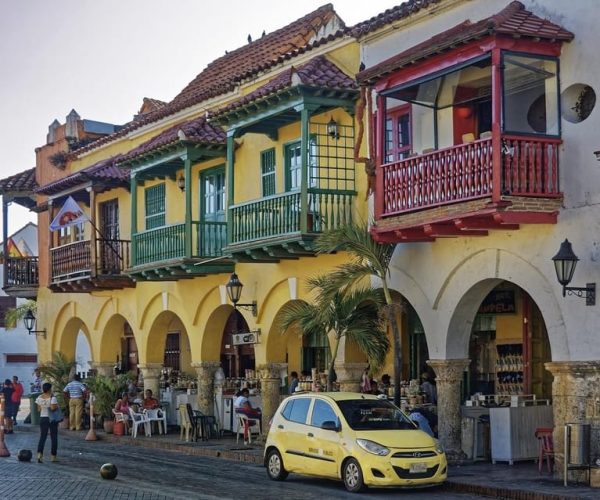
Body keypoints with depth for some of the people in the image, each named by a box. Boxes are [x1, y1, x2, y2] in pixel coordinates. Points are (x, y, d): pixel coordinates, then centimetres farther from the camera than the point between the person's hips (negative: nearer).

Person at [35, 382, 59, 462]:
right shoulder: (52, 397, -15)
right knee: (54, 437, 7)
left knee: (42, 437, 6)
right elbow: (53, 407, -26)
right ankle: (53, 456, 10)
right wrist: (57, 406, -7)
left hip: (43, 418, 4)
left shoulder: (39, 397, 0)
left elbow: (39, 409, 3)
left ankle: (39, 453, -13)